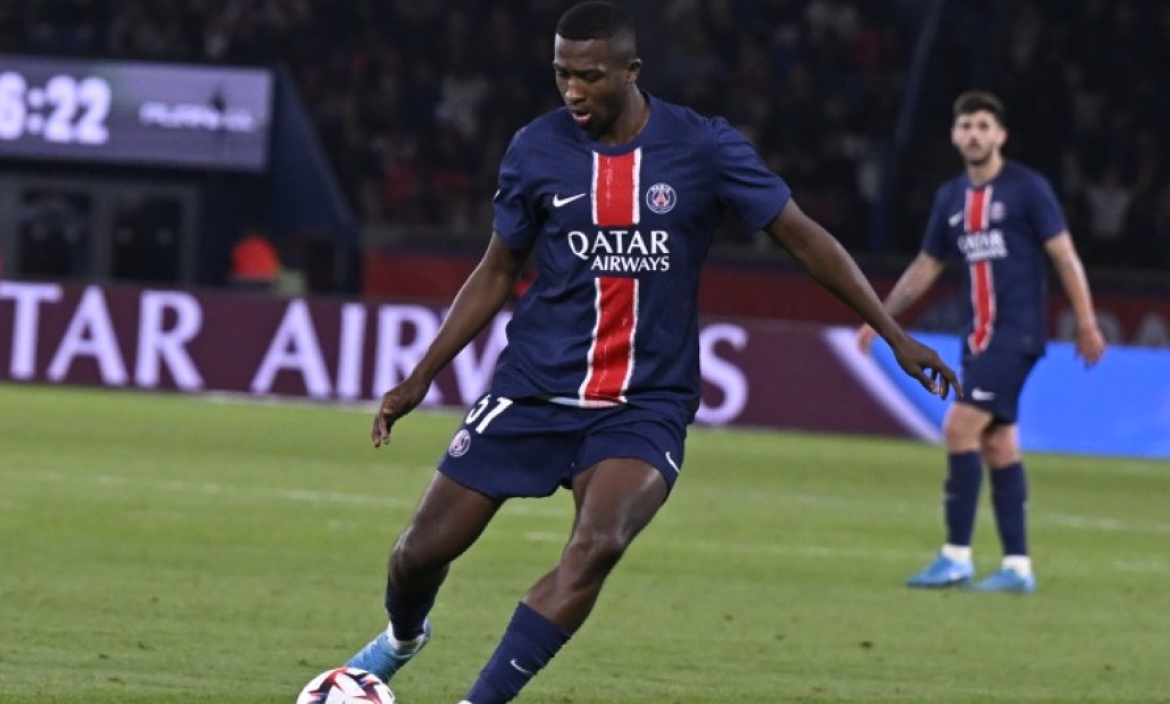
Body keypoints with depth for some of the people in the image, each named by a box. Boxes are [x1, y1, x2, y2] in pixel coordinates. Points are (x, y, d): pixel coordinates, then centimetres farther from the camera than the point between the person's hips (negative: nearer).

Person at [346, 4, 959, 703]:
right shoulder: (537, 149, -2)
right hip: (533, 388, 2)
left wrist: (895, 335, -2)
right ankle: (403, 638, 39)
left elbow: (803, 236, 0)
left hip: (646, 403, -2)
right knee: (423, 549, 3)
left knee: (597, 546, -28)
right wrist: (421, 378, 8)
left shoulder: (704, 148, -8)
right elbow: (498, 272, 11)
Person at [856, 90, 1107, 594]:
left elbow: (1064, 255, -6)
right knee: (998, 445, 6)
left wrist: (1086, 324, -9)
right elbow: (927, 267, 22)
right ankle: (1017, 566, 9)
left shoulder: (1027, 188, -6)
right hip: (978, 335, 7)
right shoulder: (951, 198, 12)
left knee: (961, 427, -16)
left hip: (1016, 332, -7)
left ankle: (957, 557, -14)